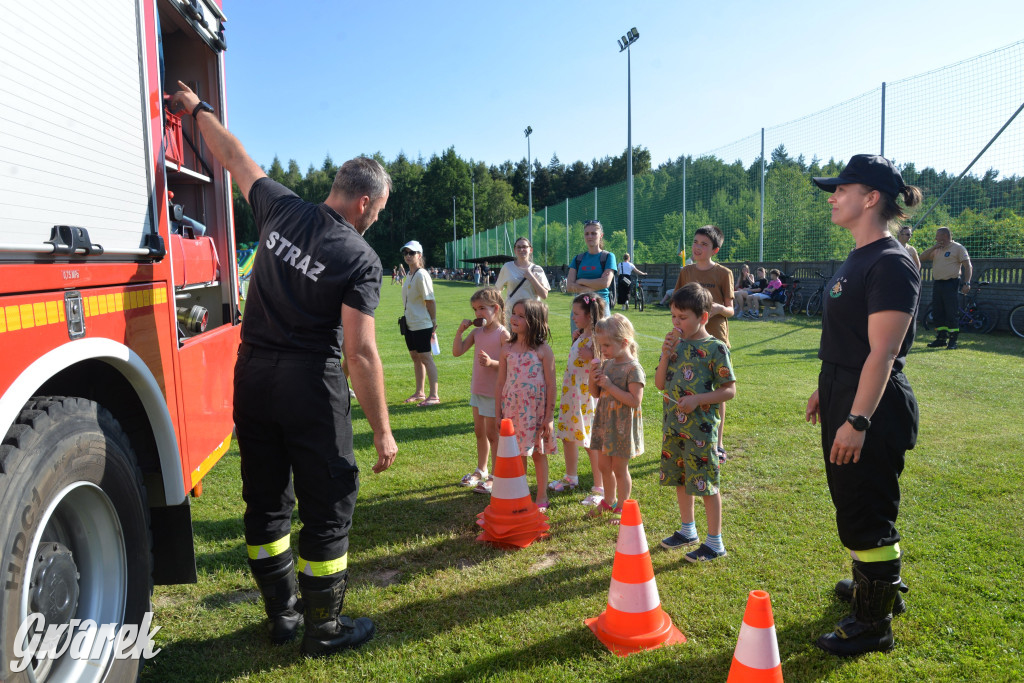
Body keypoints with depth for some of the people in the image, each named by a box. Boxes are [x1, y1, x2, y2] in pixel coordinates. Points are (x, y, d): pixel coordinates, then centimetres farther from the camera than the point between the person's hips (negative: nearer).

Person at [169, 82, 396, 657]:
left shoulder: (282, 210, 2)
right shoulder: (361, 259, -13)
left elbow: (235, 157, 19)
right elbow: (361, 351, -17)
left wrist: (198, 108, 37)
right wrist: (383, 431, -11)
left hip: (253, 374, 7)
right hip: (311, 384, -6)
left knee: (265, 500, 16)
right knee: (328, 506, 7)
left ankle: (282, 613, 32)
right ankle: (324, 629, 19)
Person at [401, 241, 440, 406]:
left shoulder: (421, 275, -15)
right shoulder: (409, 274, 13)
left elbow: (430, 300, -16)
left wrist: (433, 321, -14)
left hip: (422, 324, -9)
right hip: (410, 324, 9)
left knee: (425, 357, -8)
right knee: (415, 357, 14)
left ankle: (434, 395, -4)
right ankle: (419, 393, 25)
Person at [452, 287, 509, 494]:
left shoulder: (503, 334, -15)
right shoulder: (476, 332, 5)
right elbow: (457, 352, 3)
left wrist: (492, 362, -34)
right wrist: (460, 331, -6)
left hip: (494, 392, -7)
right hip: (477, 389, 8)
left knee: (492, 433, 1)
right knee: (479, 431, 19)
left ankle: (497, 476, 14)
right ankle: (481, 471, 35)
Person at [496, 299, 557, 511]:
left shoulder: (543, 350, -9)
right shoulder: (507, 348, 1)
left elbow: (551, 385, -7)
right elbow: (501, 382, 5)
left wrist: (549, 416, -8)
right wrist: (499, 413, 5)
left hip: (536, 410, -3)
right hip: (512, 409, 3)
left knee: (538, 453, 9)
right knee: (517, 454, 10)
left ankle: (541, 497, 24)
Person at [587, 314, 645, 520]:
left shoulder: (633, 368, -17)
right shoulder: (607, 364, 5)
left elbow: (635, 401, -24)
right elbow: (595, 393, 12)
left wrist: (610, 386, -24)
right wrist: (593, 377, -8)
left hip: (622, 426, -7)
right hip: (604, 423, 7)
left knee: (619, 469, 5)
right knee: (604, 465, 18)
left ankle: (622, 507, 22)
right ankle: (609, 501, 37)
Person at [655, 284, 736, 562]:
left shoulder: (715, 348, -11)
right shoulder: (675, 344, 6)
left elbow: (730, 390, -10)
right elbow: (659, 384, 5)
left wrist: (698, 399, -21)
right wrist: (666, 354, -8)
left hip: (700, 427, -7)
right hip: (673, 425, 7)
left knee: (706, 484, 1)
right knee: (679, 478, 17)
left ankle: (715, 543, 15)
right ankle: (688, 531, 35)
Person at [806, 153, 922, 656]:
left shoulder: (891, 264, -18)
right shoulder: (857, 259, 11)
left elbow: (882, 353, -24)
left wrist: (857, 420, -27)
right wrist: (826, 391, 21)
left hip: (872, 407, -10)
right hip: (846, 398, 10)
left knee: (866, 512, 1)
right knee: (851, 500, 23)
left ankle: (875, 625, 18)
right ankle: (876, 586, 44)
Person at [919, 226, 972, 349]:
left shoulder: (958, 248, -3)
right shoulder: (936, 249, 16)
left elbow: (968, 266, -7)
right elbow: (922, 258, 11)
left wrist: (967, 283, -16)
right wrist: (933, 247, 0)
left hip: (951, 284, -7)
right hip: (937, 283, 7)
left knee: (952, 313, -6)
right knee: (938, 312, 7)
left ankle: (953, 340, -1)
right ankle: (941, 338, 14)